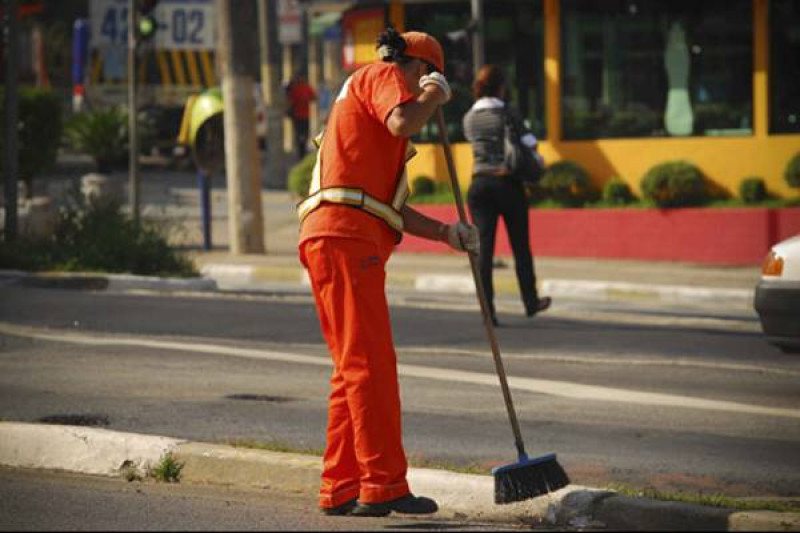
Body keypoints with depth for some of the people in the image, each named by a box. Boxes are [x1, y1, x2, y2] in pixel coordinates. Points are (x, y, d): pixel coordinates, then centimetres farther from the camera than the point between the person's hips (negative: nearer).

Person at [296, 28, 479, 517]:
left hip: (350, 244, 10)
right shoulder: (383, 77, 4)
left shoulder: (363, 98, 32)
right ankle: (384, 486, -13)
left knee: (354, 368, 12)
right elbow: (403, 122, -20)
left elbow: (391, 208, 28)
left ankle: (341, 489, 14)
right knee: (372, 364, -11)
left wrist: (446, 233, 20)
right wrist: (435, 96, -1)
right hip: (345, 238, -10)